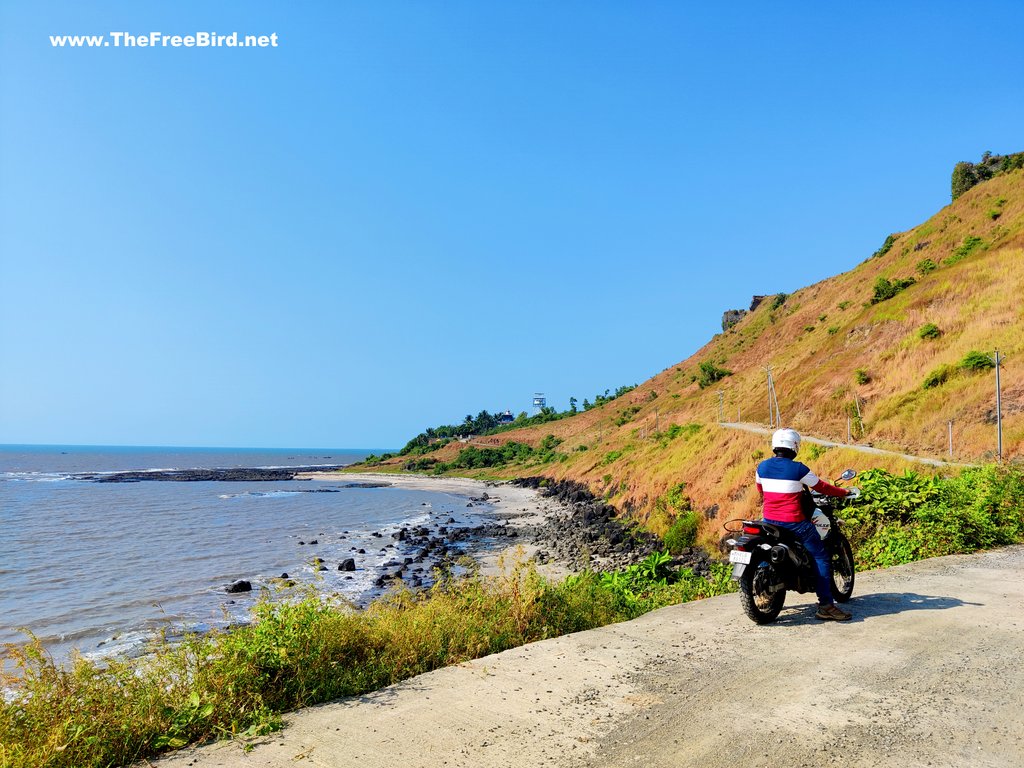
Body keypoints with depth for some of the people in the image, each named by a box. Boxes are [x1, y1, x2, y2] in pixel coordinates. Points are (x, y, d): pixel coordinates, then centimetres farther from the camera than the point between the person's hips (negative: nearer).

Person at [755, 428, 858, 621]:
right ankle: (826, 605, 0)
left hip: (769, 521, 6)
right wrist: (846, 492, 14)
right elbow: (822, 487, -2)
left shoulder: (762, 467, 2)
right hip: (794, 523, -6)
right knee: (821, 558, 3)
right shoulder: (798, 469, -13)